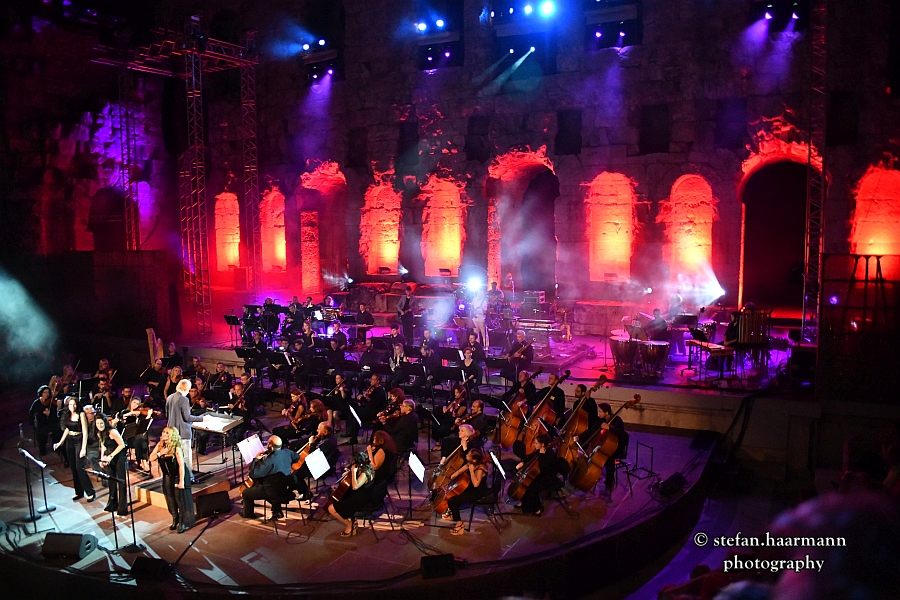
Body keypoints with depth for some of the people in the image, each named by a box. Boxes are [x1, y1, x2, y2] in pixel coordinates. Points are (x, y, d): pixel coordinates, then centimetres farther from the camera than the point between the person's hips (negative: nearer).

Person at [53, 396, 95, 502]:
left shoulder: (81, 414, -11)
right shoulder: (68, 415, 5)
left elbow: (85, 432, -14)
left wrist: (83, 448, -19)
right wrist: (60, 442, 14)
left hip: (79, 442, -6)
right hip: (70, 442, 6)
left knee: (79, 467, -12)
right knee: (73, 468, 8)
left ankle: (90, 492, -5)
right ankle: (79, 492, 17)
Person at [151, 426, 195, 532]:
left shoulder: (176, 448, -24)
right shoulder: (160, 445, -5)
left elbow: (181, 465, -24)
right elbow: (151, 458, -4)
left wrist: (181, 481, -25)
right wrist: (160, 453, -24)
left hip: (178, 476, -6)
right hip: (167, 477, 6)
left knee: (181, 499, 0)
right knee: (170, 500, 16)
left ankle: (183, 522, 14)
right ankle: (175, 520, 35)